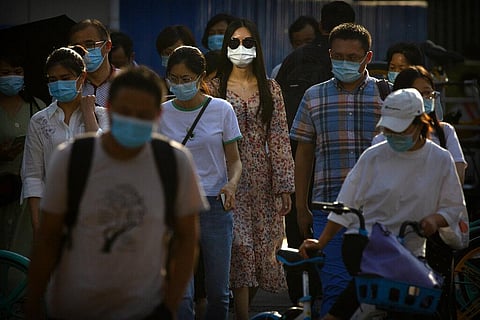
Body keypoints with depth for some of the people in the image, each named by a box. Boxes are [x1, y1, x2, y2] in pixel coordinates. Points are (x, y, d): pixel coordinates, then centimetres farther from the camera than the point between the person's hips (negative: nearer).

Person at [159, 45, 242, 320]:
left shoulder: (221, 110, 0)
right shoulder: (161, 114, 3)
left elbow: (234, 160, 3)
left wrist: (232, 184, -16)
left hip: (215, 205, 0)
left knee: (218, 291, 6)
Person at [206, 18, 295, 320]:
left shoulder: (270, 89, 8)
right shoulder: (215, 88, 2)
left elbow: (280, 139, 4)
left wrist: (284, 187, -1)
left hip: (262, 180, 3)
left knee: (262, 248, 4)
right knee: (240, 247, -9)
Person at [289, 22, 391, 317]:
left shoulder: (386, 95, 5)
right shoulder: (314, 97, 9)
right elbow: (303, 154, 13)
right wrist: (301, 208, 10)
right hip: (329, 206, 0)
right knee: (335, 284, -6)